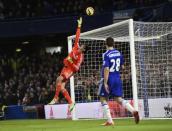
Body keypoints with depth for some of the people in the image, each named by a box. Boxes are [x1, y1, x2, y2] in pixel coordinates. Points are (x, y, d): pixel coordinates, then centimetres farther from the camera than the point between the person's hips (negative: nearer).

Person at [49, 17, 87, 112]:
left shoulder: (81, 57, -14)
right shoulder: (76, 47, 0)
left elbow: (76, 68, -18)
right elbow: (77, 36, 3)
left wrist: (71, 62, -31)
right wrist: (79, 26, 1)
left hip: (70, 70, -7)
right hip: (65, 67, 7)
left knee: (59, 79, -31)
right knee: (61, 88, 0)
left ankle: (56, 98, -24)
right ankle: (71, 103, 7)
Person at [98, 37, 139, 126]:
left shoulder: (106, 55, -15)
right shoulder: (118, 53, 6)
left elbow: (106, 69, -21)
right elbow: (122, 67, 16)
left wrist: (105, 83, -20)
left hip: (108, 79, -6)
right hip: (117, 79, 6)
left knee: (103, 99, 8)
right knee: (118, 99, 11)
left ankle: (110, 121, 1)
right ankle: (133, 111, -13)